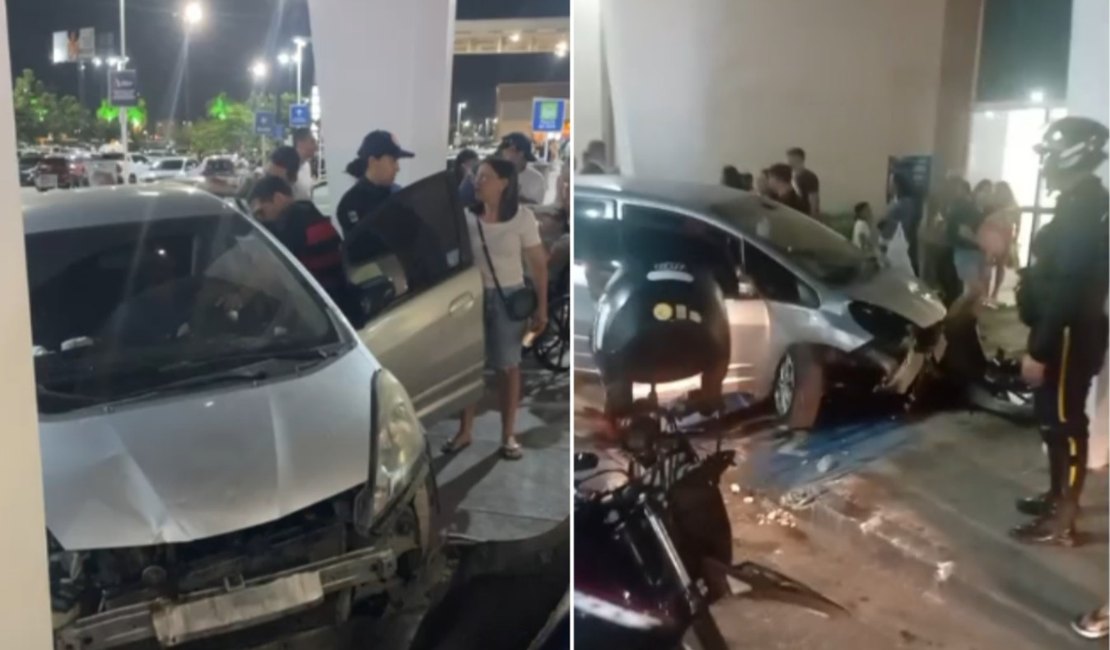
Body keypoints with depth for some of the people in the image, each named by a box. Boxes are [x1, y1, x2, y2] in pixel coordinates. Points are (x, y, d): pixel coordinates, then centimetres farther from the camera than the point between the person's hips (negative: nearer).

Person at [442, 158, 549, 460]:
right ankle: (465, 431, 20)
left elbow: (539, 264, -4)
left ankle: (508, 435, 18)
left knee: (508, 365, 7)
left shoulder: (522, 217, -8)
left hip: (507, 297, -2)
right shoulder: (468, 216, -1)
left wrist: (541, 307, -6)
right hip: (473, 295, 2)